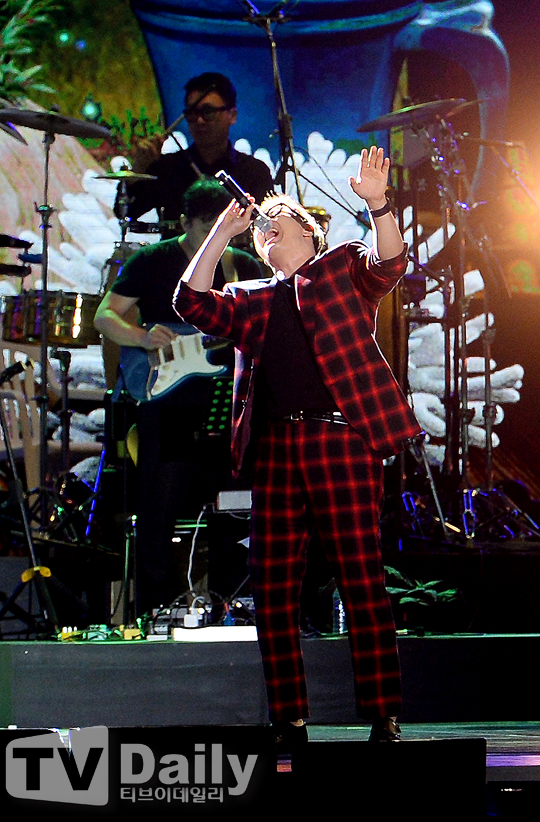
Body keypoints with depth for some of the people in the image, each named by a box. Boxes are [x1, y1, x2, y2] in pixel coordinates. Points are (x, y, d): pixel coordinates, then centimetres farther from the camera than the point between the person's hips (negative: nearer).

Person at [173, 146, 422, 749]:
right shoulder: (251, 300, 24)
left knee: (362, 579, -7)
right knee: (272, 588, 0)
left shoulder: (344, 268, 15)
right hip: (273, 445, 4)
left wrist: (378, 205, -20)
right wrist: (223, 230, 7)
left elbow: (389, 264, -4)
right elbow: (193, 301, 10)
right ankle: (289, 722, 6)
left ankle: (383, 718, -4)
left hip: (340, 438, -4)